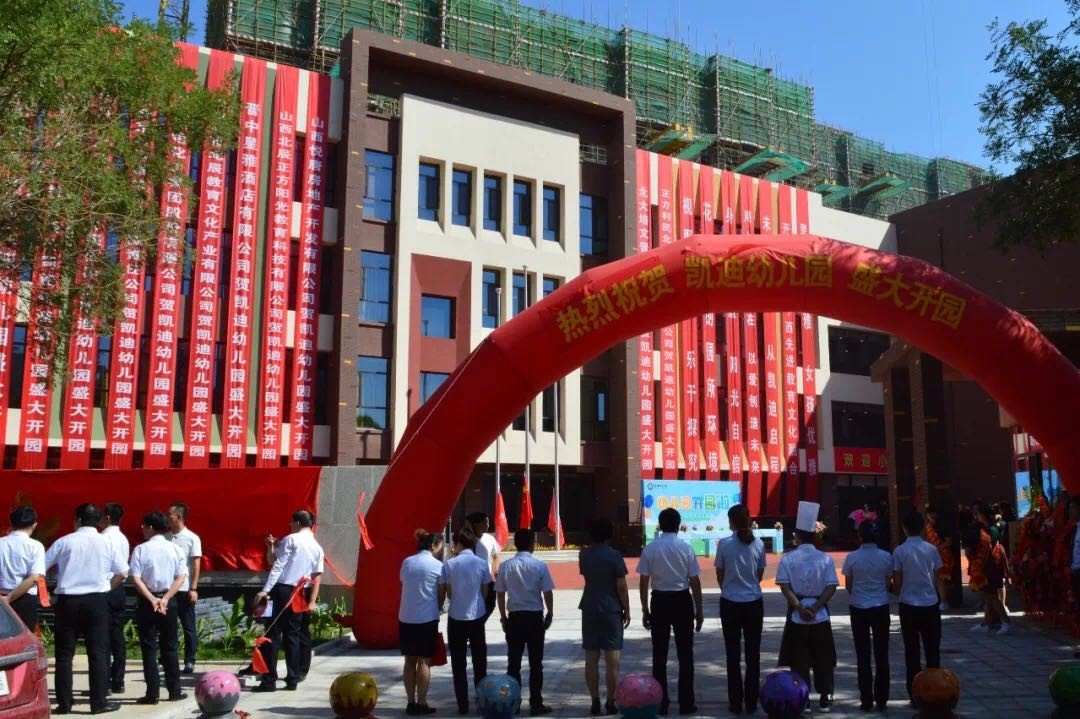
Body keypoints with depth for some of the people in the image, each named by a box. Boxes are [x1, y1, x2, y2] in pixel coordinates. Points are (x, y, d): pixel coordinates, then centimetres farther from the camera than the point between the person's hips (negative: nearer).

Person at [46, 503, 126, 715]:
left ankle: (64, 703, 11)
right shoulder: (107, 542, 1)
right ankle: (98, 702, 2)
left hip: (67, 600, 0)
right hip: (96, 600, 0)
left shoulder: (64, 542, -1)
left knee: (64, 653, 9)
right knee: (97, 651, 3)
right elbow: (122, 573, 0)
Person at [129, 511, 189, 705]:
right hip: (168, 601, 2)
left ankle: (152, 694, 4)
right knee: (169, 647, 11)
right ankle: (174, 691, 13)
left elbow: (136, 579, -13)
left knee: (149, 648, 4)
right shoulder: (174, 548, 1)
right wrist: (165, 598, -9)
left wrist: (151, 599, -13)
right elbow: (181, 577, -6)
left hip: (147, 601, -2)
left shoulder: (141, 549, -6)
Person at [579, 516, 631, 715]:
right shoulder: (614, 555, -9)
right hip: (611, 610, -4)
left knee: (591, 658, 6)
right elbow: (621, 587, -8)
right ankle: (611, 702, 4)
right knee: (612, 659, 2)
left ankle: (595, 701, 8)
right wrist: (627, 610, 2)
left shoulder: (583, 555, 4)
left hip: (589, 610, 4)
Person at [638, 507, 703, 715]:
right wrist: (699, 610, 5)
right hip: (682, 601, -1)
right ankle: (686, 703, 12)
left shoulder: (649, 549, -4)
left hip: (659, 601, 1)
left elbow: (644, 582, -2)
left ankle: (661, 702, 15)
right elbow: (695, 581, -4)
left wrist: (645, 610, 7)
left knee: (660, 654, 10)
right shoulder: (685, 548, -6)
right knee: (685, 654, 9)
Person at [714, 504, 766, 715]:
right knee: (753, 653, 11)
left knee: (733, 654, 8)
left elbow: (720, 576, -1)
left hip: (730, 603, -2)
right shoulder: (758, 544, -4)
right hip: (754, 603, 2)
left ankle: (736, 703, 13)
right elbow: (760, 574, 6)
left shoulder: (724, 544, -11)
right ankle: (751, 702, 16)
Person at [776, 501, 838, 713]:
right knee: (823, 660, 13)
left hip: (796, 616, -1)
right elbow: (831, 587, -7)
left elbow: (785, 586, -11)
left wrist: (800, 608, -10)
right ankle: (825, 699, 17)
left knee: (799, 662, 7)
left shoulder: (787, 558, -5)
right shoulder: (825, 558, -2)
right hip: (820, 616, 1)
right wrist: (814, 607, -8)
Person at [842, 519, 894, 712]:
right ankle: (881, 700, 14)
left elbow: (848, 586, 0)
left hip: (859, 609, -1)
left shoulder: (852, 557, -9)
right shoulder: (886, 557, -7)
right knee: (881, 655, 10)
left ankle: (866, 700, 10)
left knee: (863, 656, 7)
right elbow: (889, 584, 2)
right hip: (881, 608, 1)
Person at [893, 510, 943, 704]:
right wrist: (940, 599, 16)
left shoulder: (900, 551, -7)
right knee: (932, 650, 10)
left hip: (908, 605, -1)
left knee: (912, 651, 6)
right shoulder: (932, 549, -2)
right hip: (930, 604, 1)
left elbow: (897, 581, -4)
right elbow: (937, 579, 3)